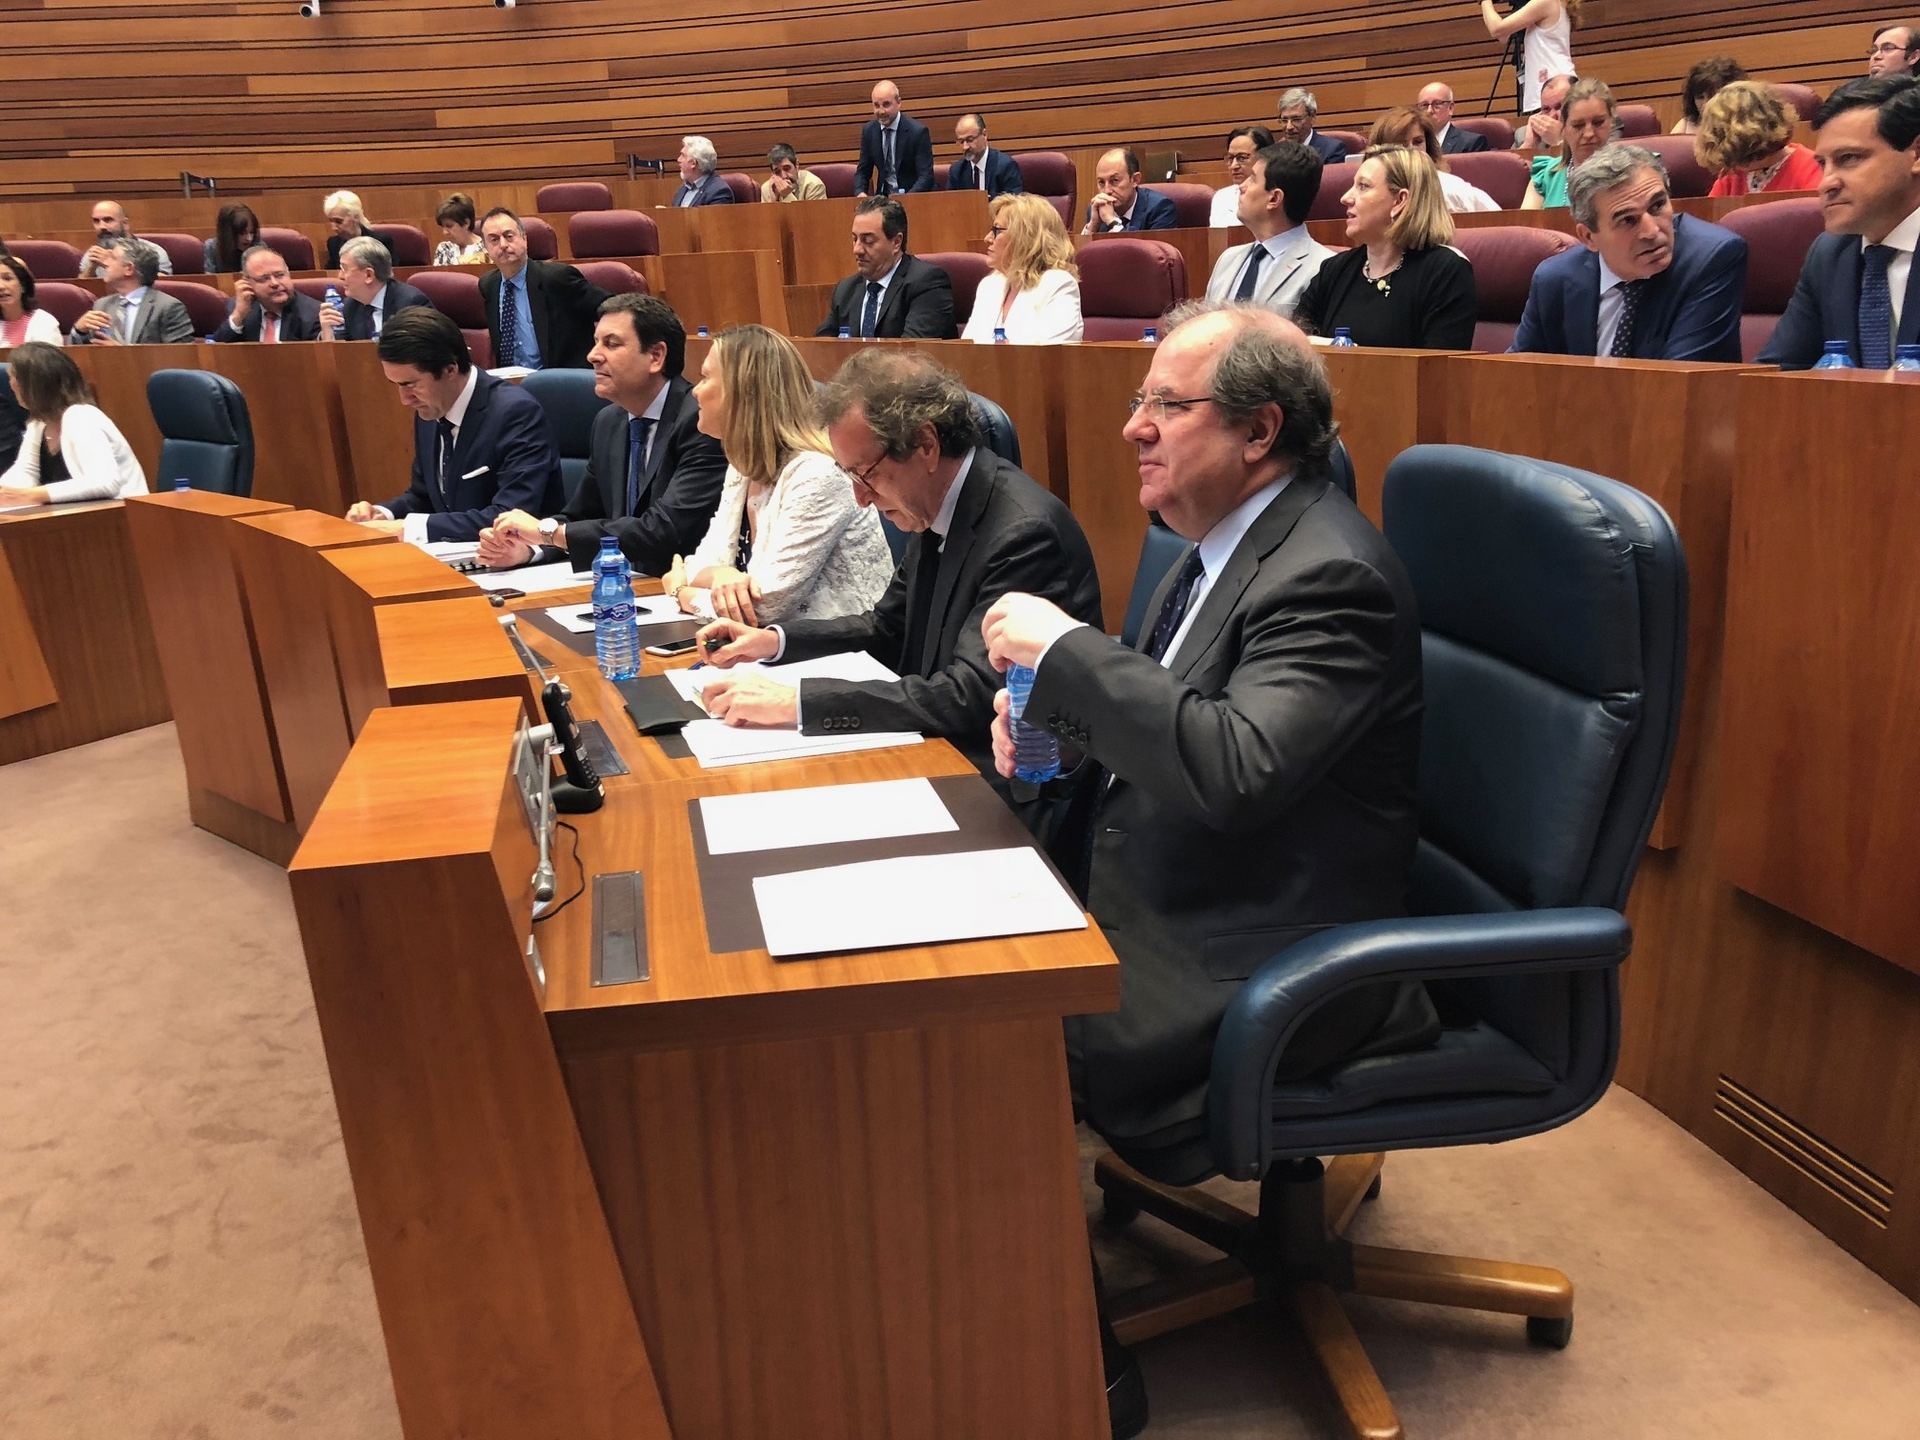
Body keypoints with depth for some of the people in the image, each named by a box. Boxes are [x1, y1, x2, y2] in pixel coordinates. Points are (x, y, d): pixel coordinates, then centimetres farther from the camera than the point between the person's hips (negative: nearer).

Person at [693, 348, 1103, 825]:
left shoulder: (1025, 532, -23)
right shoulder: (936, 511, 4)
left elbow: (970, 696, -29)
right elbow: (887, 630, 18)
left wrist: (796, 701, -29)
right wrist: (773, 639, 3)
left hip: (1008, 801, -8)